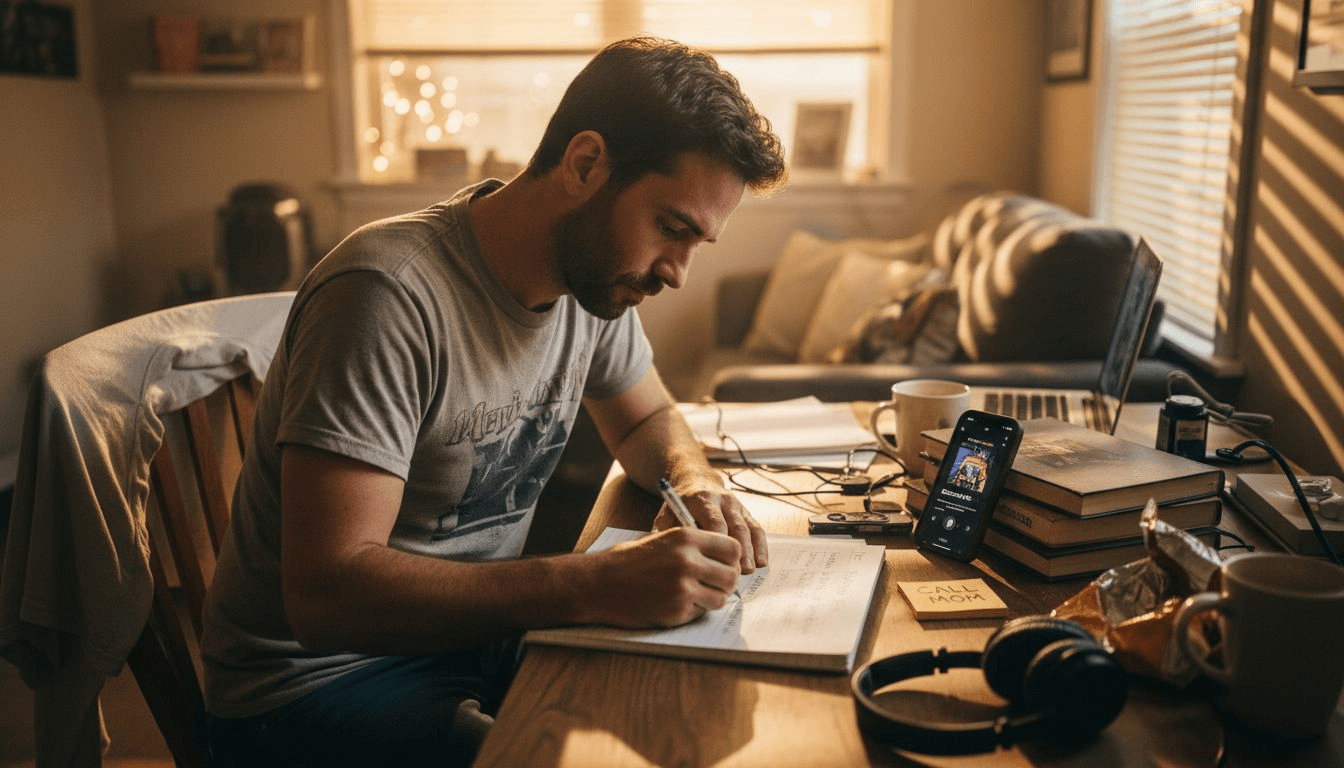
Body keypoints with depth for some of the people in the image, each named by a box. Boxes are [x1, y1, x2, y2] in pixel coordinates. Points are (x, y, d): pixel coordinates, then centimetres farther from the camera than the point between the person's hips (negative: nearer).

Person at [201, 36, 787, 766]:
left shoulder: (596, 271, -3)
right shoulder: (391, 294, -27)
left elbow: (649, 422, 14)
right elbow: (327, 595, -32)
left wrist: (696, 485, -9)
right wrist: (598, 585, -37)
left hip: (477, 622, 7)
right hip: (318, 674, -7)